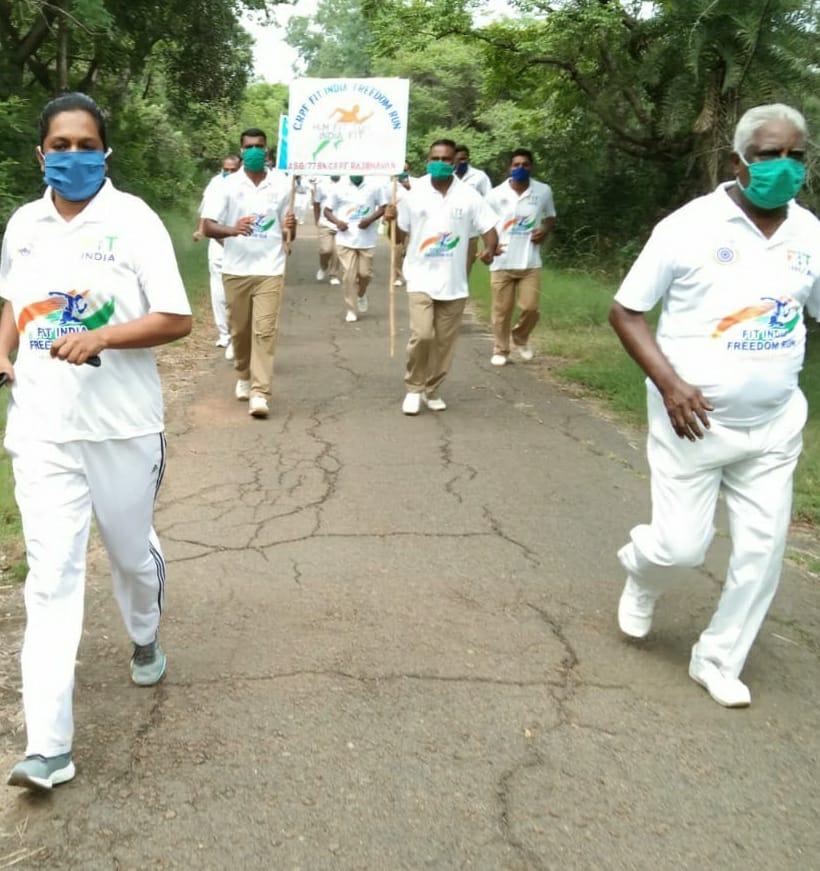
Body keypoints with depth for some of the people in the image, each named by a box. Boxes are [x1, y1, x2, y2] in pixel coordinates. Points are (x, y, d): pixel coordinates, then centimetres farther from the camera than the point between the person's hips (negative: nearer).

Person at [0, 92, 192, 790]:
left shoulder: (133, 221, -8)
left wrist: (101, 337, -25)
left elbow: (177, 320, -11)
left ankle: (145, 637, 51)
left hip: (122, 426, -2)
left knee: (131, 551, 17)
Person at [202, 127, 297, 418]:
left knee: (265, 330, -8)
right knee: (240, 330, 12)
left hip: (270, 269, 0)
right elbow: (208, 227, -7)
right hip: (236, 270, 1)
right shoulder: (227, 186, -1)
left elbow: (288, 232, 9)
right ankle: (243, 376, 36)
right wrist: (233, 230, -27)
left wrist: (290, 228, -16)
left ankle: (260, 393, -9)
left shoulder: (281, 187, 4)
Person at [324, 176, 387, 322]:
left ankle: (361, 294, 38)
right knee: (348, 275, -3)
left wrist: (370, 219, -13)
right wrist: (337, 221, -16)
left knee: (365, 273, 5)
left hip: (367, 239, 0)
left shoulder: (374, 186, -1)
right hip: (346, 239, 0)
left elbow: (383, 207, 5)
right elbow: (327, 210, 4)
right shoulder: (339, 188, 0)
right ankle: (351, 310, 8)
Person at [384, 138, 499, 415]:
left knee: (445, 341, 8)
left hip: (454, 282, 2)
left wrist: (490, 249, -20)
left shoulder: (468, 196, -1)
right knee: (422, 335, -15)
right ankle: (414, 388, 6)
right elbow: (398, 235, 8)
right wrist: (390, 220, -14)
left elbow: (488, 228, 0)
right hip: (421, 278, -1)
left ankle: (432, 390, 25)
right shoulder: (414, 194, 0)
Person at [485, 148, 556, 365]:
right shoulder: (496, 194, -2)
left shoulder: (544, 191, 1)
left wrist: (545, 231, -7)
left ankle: (521, 338, 26)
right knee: (502, 310, 5)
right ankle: (500, 350, 19)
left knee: (531, 307, -3)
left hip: (530, 263, 1)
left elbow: (550, 217, 16)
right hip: (502, 263, -1)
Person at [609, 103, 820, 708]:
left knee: (763, 548, 7)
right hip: (694, 420, -4)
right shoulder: (690, 226, -12)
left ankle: (719, 660, 28)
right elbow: (625, 311, -8)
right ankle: (643, 573, 37)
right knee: (682, 545, -1)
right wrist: (669, 383, -20)